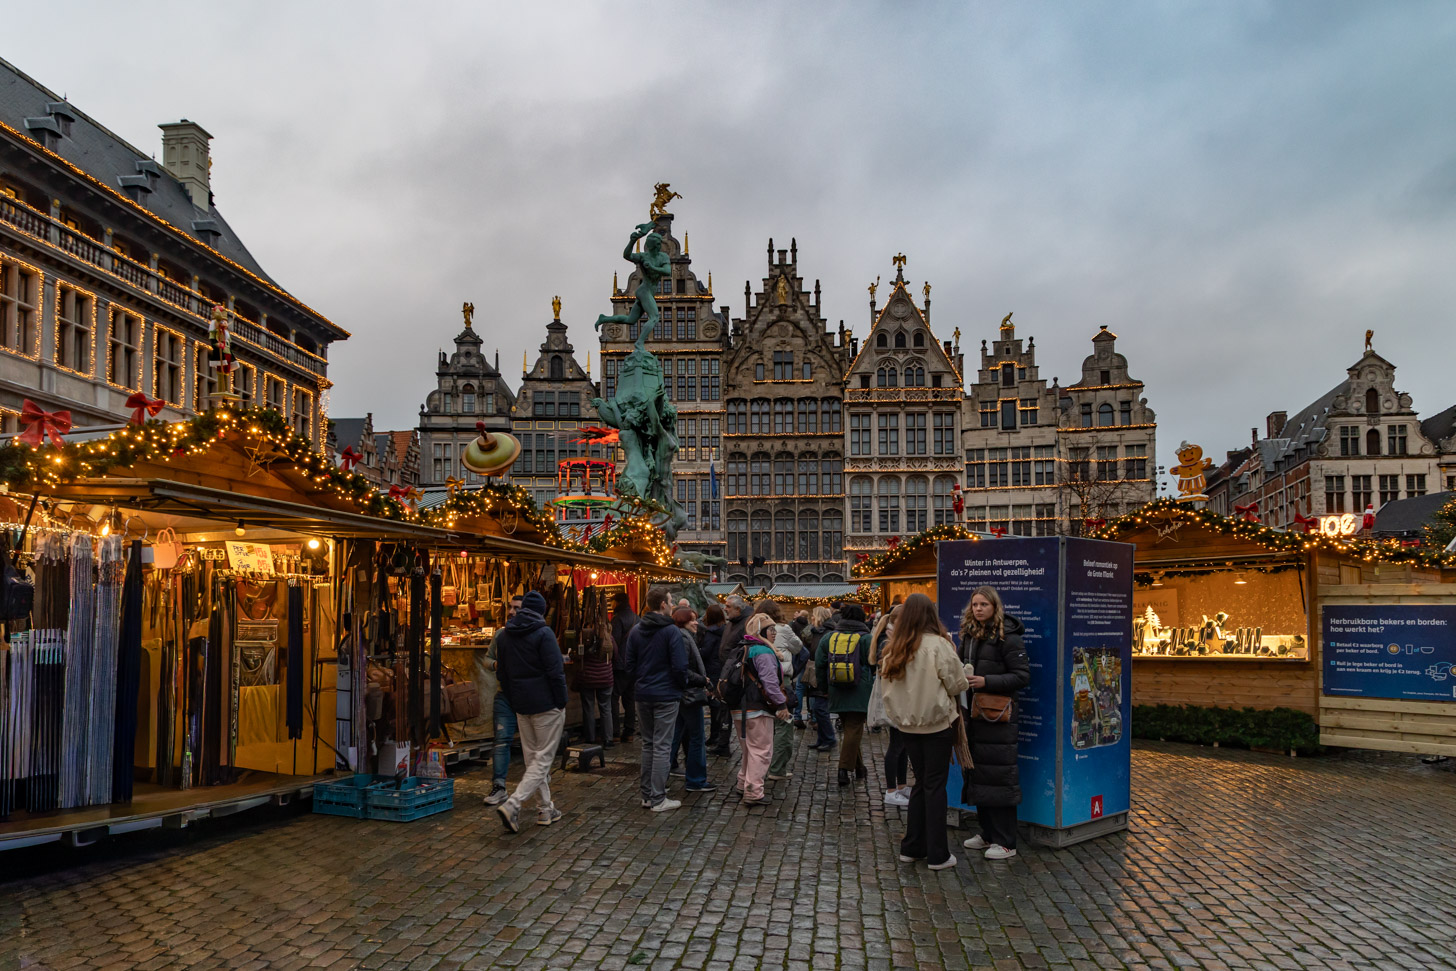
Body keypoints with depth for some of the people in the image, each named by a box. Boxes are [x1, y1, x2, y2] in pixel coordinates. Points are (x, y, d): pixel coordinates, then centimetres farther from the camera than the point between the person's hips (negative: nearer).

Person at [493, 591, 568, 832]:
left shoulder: (503, 636, 8)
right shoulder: (543, 633, -13)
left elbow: (502, 674, 14)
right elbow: (555, 672, -16)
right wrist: (562, 703, -8)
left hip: (521, 706, 7)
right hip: (546, 704, -6)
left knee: (532, 757, 16)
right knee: (543, 758, -2)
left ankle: (547, 809, 21)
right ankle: (512, 804, -16)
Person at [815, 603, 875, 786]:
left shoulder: (828, 637, 6)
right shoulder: (865, 638, -6)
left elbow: (819, 665, 8)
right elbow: (874, 665, -5)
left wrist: (825, 684, 18)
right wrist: (873, 685, 8)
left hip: (837, 693, 5)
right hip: (859, 693, -4)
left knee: (848, 728, 17)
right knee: (854, 729, -3)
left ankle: (858, 766, 25)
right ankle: (844, 768, -8)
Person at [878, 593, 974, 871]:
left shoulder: (892, 649, 1)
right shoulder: (938, 644, -14)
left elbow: (886, 689, 7)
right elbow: (957, 684, -9)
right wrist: (966, 674, 11)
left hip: (906, 724, 5)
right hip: (936, 723, -5)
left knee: (921, 782, 17)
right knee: (935, 785, 2)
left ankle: (911, 848, 21)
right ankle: (937, 855, 8)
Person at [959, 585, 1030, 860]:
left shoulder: (1007, 636, -11)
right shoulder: (969, 635, 12)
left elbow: (1022, 675, -14)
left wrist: (987, 681, -21)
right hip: (974, 714, 8)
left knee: (998, 774, -6)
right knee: (978, 773, 12)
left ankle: (1006, 842, 1)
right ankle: (987, 833, 24)